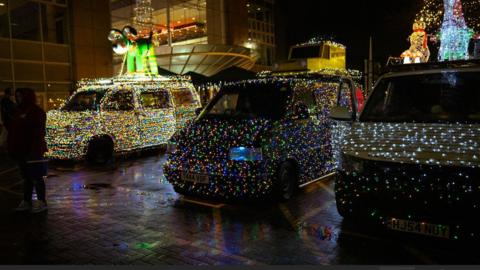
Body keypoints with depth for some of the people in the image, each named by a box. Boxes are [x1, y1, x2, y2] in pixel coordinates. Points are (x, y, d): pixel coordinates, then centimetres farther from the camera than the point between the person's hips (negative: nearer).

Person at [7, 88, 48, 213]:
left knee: (36, 177, 0)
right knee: (26, 177, 15)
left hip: (31, 151, -8)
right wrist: (12, 147, 12)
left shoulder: (36, 112, -13)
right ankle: (26, 202, 24)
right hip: (21, 151, 8)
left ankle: (42, 203, 9)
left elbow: (38, 132, -19)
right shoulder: (19, 111, 13)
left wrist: (34, 150, -24)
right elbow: (13, 131, 17)